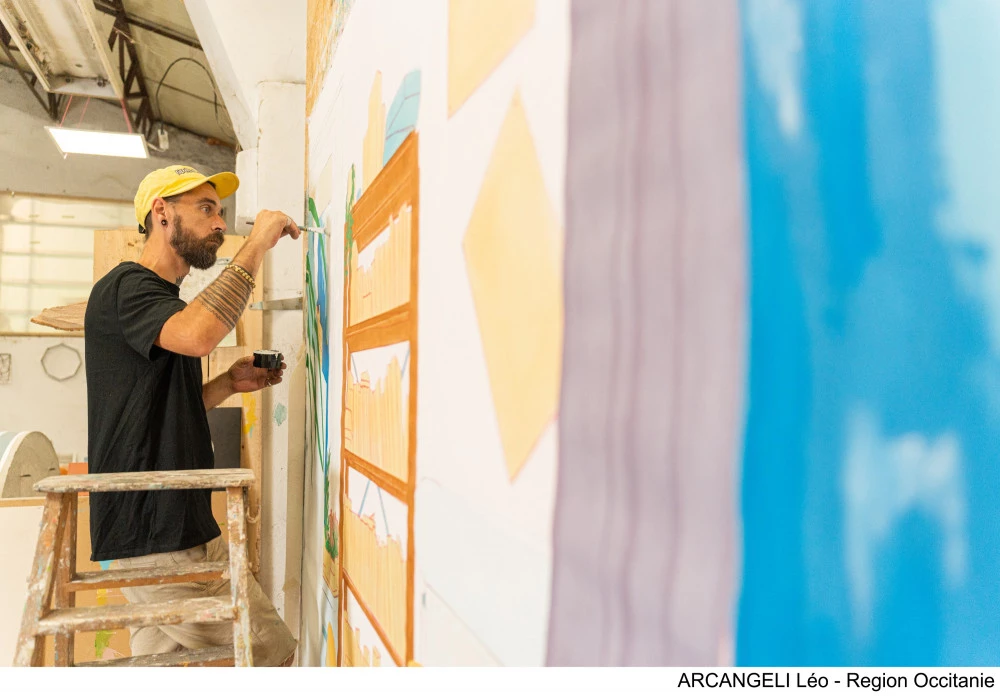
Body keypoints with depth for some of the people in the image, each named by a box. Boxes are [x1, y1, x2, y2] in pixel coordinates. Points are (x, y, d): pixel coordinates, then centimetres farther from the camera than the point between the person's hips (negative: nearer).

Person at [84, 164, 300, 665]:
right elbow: (198, 335, -32)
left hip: (182, 527, 10)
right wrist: (258, 243, -22)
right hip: (151, 540, -10)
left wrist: (228, 384, 10)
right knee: (272, 653, -4)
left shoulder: (169, 305, 21)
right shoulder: (127, 285, -9)